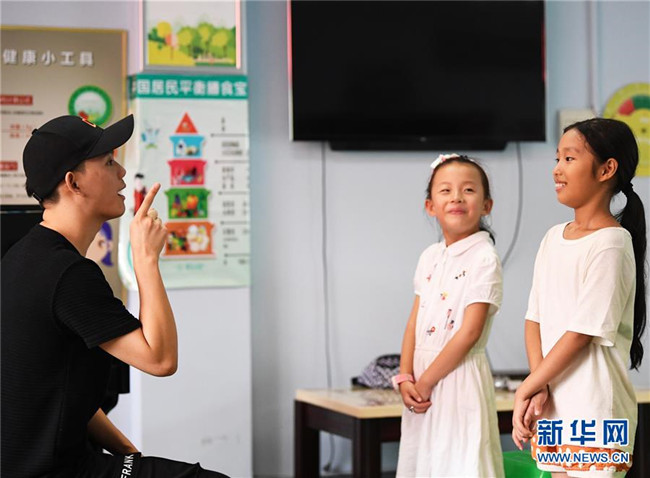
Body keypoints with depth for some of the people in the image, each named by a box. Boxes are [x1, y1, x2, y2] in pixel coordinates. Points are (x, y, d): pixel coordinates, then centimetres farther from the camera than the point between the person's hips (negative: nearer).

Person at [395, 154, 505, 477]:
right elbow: (414, 322, 9)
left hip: (460, 376, -7)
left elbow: (469, 332, -16)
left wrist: (425, 382, -13)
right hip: (423, 381, 7)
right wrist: (405, 377, -3)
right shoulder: (430, 257, 10)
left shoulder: (484, 259, -11)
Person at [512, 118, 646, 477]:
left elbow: (582, 332, -15)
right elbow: (534, 320, 8)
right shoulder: (553, 238, 11)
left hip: (595, 409, -7)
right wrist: (539, 389, -6)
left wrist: (526, 390, -10)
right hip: (554, 406, 7)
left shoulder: (610, 243, -12)